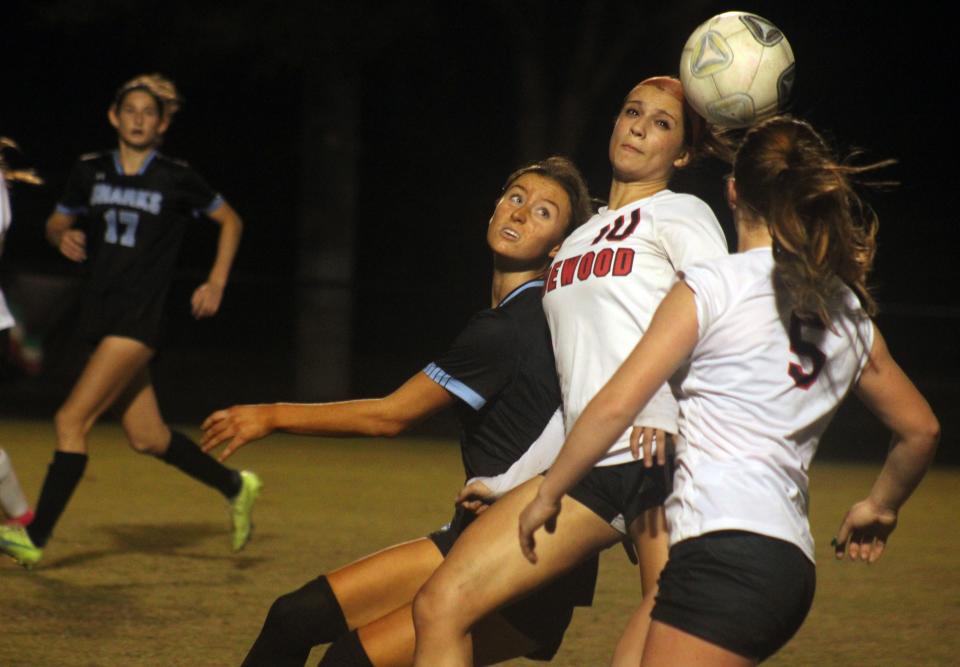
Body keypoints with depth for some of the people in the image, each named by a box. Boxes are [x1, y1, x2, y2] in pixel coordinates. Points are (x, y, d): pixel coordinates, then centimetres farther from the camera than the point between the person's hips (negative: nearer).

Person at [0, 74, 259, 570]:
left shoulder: (177, 179, -3)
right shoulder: (90, 172, 7)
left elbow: (230, 221, 11)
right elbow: (56, 222, 20)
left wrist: (216, 283, 4)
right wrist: (63, 236, -4)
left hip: (138, 320, -6)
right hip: (98, 319, 6)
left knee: (72, 420, -15)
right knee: (146, 437, 11)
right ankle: (235, 487, 32)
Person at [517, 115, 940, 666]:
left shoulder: (713, 286, -2)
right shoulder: (849, 315, 18)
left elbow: (616, 405, -6)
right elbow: (921, 428, 27)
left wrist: (547, 495, 6)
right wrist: (880, 508, 43)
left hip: (725, 548, -8)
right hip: (793, 565, 8)